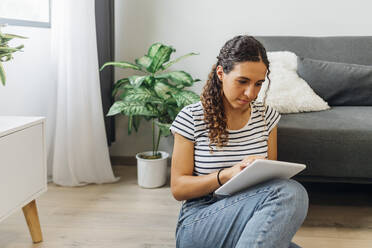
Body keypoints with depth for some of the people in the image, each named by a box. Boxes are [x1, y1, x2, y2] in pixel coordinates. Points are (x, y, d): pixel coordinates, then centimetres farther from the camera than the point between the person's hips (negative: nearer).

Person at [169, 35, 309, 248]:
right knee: (292, 192, -29)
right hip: (199, 223, -4)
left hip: (253, 219, 4)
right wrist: (227, 174, -20)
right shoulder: (192, 118, -3)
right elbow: (178, 188, -4)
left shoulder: (265, 115, 9)